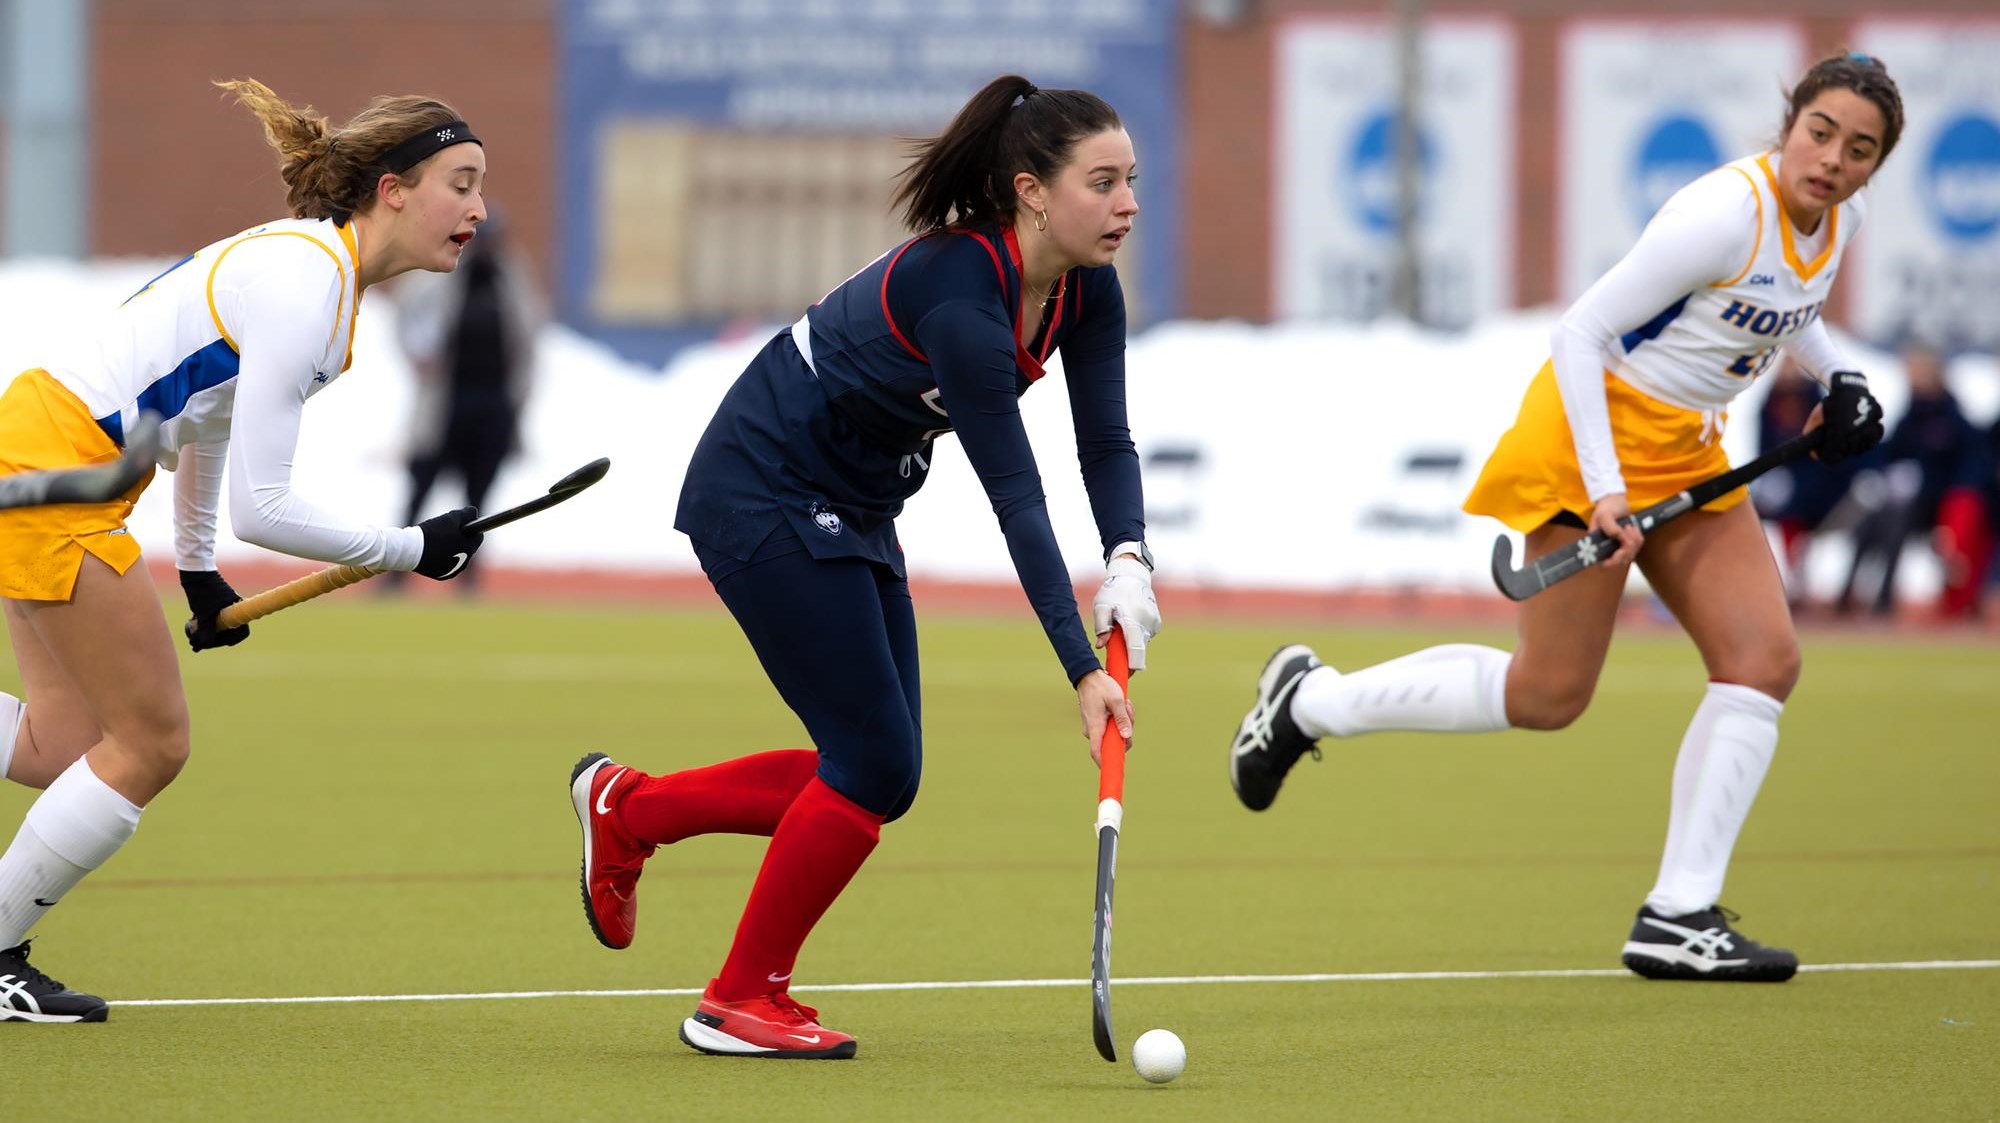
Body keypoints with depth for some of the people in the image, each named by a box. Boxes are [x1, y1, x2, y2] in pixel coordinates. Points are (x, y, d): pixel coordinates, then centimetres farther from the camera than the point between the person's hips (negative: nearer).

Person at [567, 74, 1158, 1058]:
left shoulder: (1086, 291, -5)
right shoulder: (960, 295, -31)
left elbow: (1106, 443, -2)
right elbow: (1015, 496, -33)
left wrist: (1128, 560, -22)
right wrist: (1081, 670, -34)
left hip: (852, 511, 9)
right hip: (763, 491, -9)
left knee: (877, 778, 8)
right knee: (874, 764, -9)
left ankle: (627, 808, 26)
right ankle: (742, 1003, 6)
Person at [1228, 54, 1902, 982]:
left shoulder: (1837, 220, 2)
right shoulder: (1725, 216, -25)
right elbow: (1580, 331, -22)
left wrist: (1834, 378, 9)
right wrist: (1603, 486, -26)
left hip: (1689, 456, 8)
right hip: (1596, 436, -8)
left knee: (1765, 658, -6)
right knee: (1547, 694, -4)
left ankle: (1679, 917, -5)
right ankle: (1308, 702, 15)